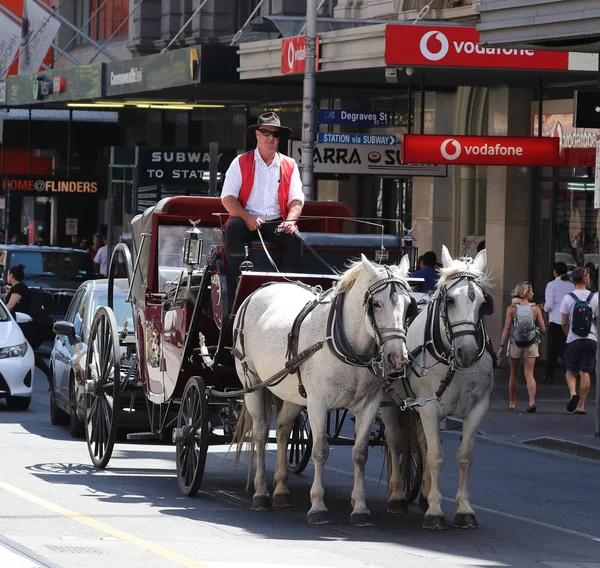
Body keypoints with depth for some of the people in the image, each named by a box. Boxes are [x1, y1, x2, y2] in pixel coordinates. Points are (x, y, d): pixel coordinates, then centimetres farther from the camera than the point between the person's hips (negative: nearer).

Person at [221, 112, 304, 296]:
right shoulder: (241, 163, 8)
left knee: (294, 237, -29)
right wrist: (247, 218, -19)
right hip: (246, 221, -1)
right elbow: (227, 197, -1)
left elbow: (296, 200, 7)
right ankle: (237, 281, -36)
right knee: (233, 228, -34)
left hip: (276, 223, 1)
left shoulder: (289, 166, 15)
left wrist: (290, 221, -15)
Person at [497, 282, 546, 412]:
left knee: (514, 375, 16)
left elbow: (506, 329, -8)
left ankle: (512, 403, 25)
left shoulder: (511, 309, -5)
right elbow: (543, 329, -4)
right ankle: (532, 401, -21)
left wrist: (501, 346, -5)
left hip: (515, 344, 0)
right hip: (531, 345, 0)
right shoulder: (535, 309, -4)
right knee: (529, 374, -2)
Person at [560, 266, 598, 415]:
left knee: (571, 371, 12)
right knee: (585, 372, 5)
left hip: (573, 340, -1)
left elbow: (564, 323, -2)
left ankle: (573, 392, -15)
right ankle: (581, 405, 6)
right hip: (591, 339, 1)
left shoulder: (568, 298, -5)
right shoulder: (594, 298, -3)